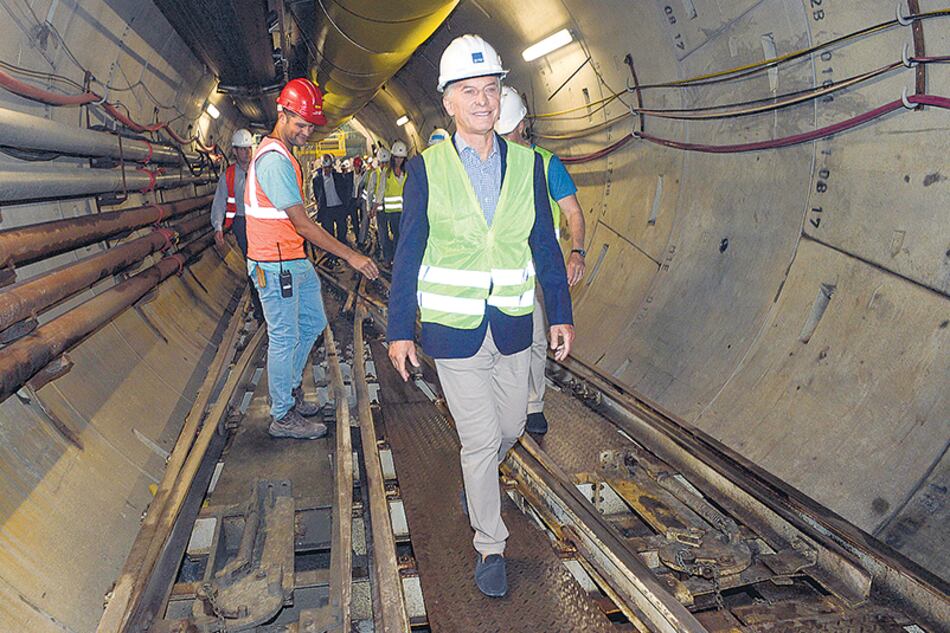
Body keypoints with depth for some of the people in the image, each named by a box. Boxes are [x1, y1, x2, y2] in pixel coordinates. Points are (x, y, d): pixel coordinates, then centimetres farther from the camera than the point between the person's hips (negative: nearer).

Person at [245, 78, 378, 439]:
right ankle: (283, 416, 14)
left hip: (296, 262, 10)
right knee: (285, 338, 0)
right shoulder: (274, 159, -20)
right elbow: (302, 223, -24)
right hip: (275, 266, -10)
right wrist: (350, 255, -25)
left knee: (313, 323, 19)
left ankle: (291, 388, 35)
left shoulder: (281, 154, 13)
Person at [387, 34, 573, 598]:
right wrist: (400, 330, -2)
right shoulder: (427, 169, -5)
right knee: (480, 440, 2)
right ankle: (490, 547, 22)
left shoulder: (526, 163, 2)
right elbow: (410, 253, -2)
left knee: (510, 428, 17)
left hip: (513, 328, 3)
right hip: (453, 330, -3)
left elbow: (545, 244, 6)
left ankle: (478, 479, 51)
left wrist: (562, 314, 4)